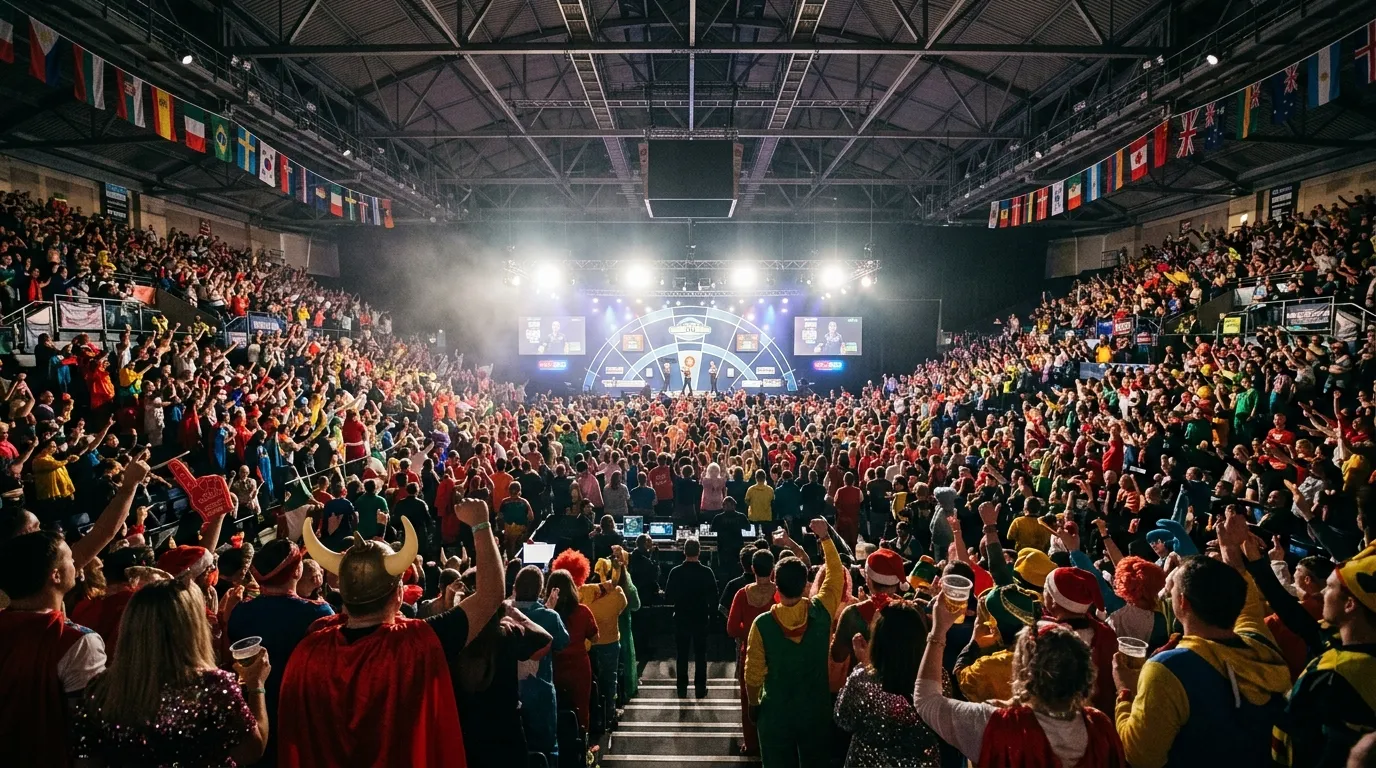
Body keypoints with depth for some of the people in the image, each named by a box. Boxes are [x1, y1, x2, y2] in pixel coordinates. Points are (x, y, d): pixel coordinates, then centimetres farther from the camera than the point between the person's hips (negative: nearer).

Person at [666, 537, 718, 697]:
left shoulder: (676, 572, -12)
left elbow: (668, 598, -8)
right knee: (700, 655, 11)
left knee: (682, 654, 12)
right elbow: (713, 598, -9)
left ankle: (682, 690, 17)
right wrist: (710, 613, 8)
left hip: (681, 619, 1)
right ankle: (700, 690, 14)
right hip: (701, 619, 0)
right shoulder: (707, 572, -13)